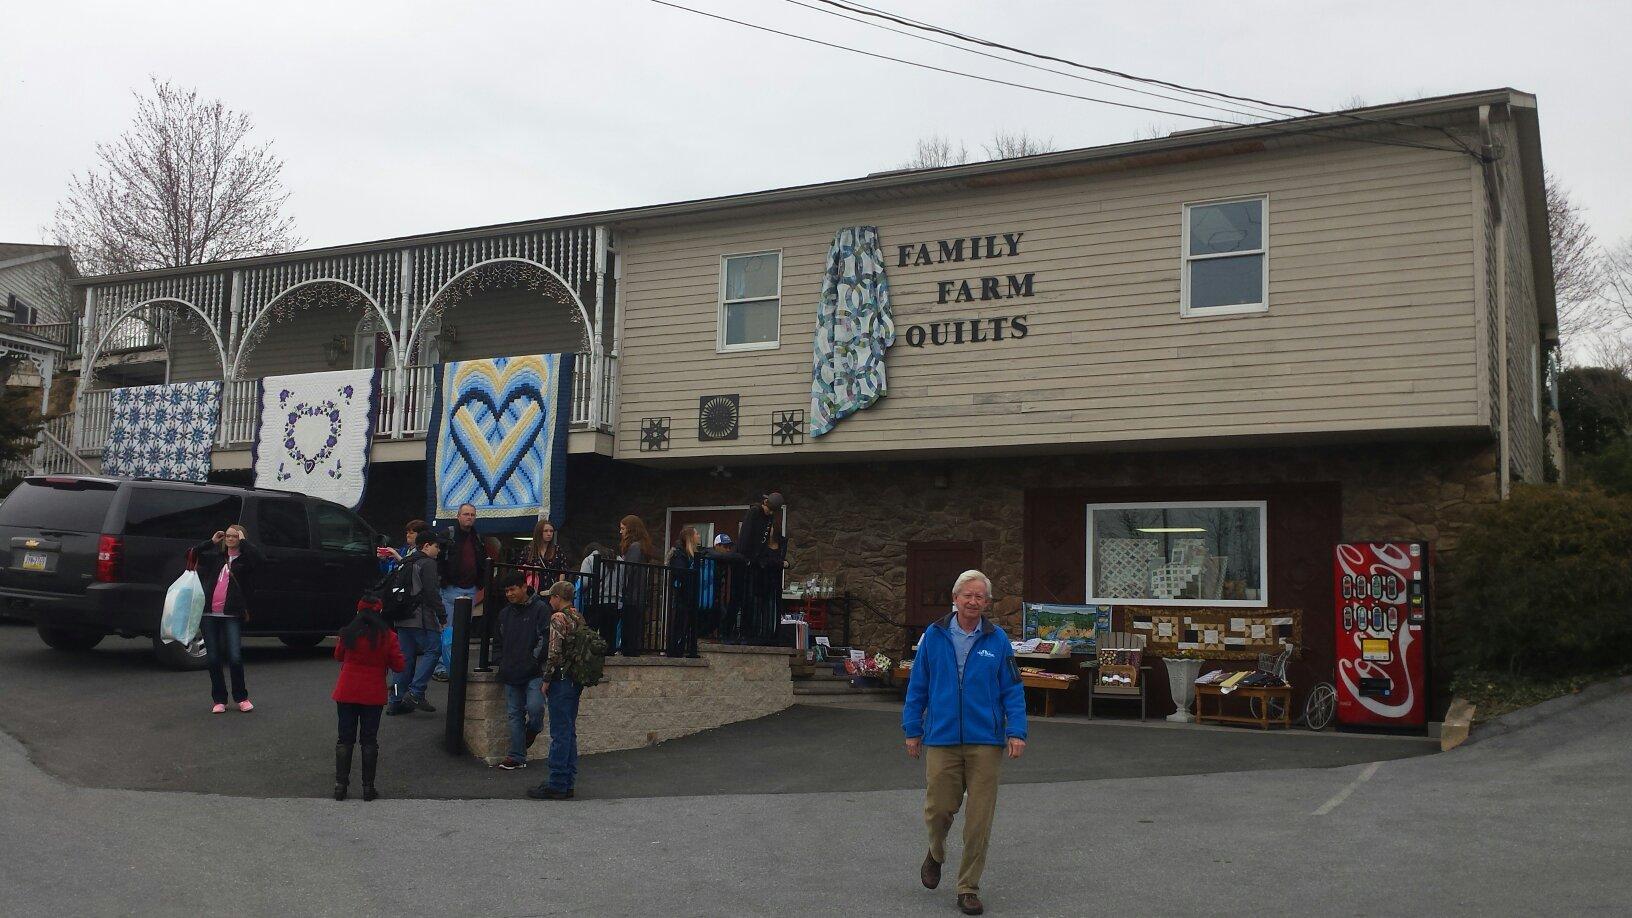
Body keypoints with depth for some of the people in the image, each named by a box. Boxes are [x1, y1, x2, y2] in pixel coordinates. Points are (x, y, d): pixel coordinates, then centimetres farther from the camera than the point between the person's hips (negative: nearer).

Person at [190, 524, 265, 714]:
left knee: (235, 658, -10)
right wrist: (211, 542, 7)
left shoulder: (245, 559, 2)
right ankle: (219, 700, 17)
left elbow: (260, 559, -19)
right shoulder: (215, 557, 15)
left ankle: (241, 698, 8)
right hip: (209, 615, 4)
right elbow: (191, 554, 13)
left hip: (232, 616, -4)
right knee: (213, 659, 5)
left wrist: (243, 542, -9)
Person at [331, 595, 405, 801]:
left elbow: (338, 656, 12)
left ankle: (340, 785, 10)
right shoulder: (388, 637, -9)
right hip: (373, 695, -1)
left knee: (345, 738, 10)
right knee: (369, 740, 7)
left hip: (346, 693, 1)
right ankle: (368, 787, 9)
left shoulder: (348, 634, -5)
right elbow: (399, 666, -5)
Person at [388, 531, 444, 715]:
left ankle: (396, 701, 10)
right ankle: (415, 693, -13)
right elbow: (432, 593, -14)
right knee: (431, 651, -3)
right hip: (422, 619, -9)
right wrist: (442, 616, -9)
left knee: (406, 658, 10)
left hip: (403, 618, 9)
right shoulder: (428, 563, -7)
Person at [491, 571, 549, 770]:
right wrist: (500, 662, 9)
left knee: (534, 707, -18)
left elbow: (546, 638, -11)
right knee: (514, 714, 6)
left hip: (534, 673, -6)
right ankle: (517, 757, 13)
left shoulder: (540, 609, -5)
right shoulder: (505, 613, 14)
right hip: (511, 675, 6)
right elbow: (498, 642, 24)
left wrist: (534, 660, -14)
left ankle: (533, 729, 17)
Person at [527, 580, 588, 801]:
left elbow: (555, 652, -17)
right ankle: (567, 782, 17)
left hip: (561, 681, -9)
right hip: (576, 680, 9)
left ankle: (557, 785, -3)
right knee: (569, 732, 13)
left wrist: (546, 680, -10)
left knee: (560, 734, -6)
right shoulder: (579, 618, 13)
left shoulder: (558, 618, -12)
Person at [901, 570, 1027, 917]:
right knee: (939, 808, 3)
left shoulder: (998, 640, 1)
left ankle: (968, 888, 16)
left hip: (985, 741, 0)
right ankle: (936, 854, 36)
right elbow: (917, 686, 8)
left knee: (979, 819, 2)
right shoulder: (934, 636, 2)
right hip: (941, 739, 0)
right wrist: (912, 729, 7)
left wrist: (1016, 732, -7)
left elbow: (1012, 689, 3)